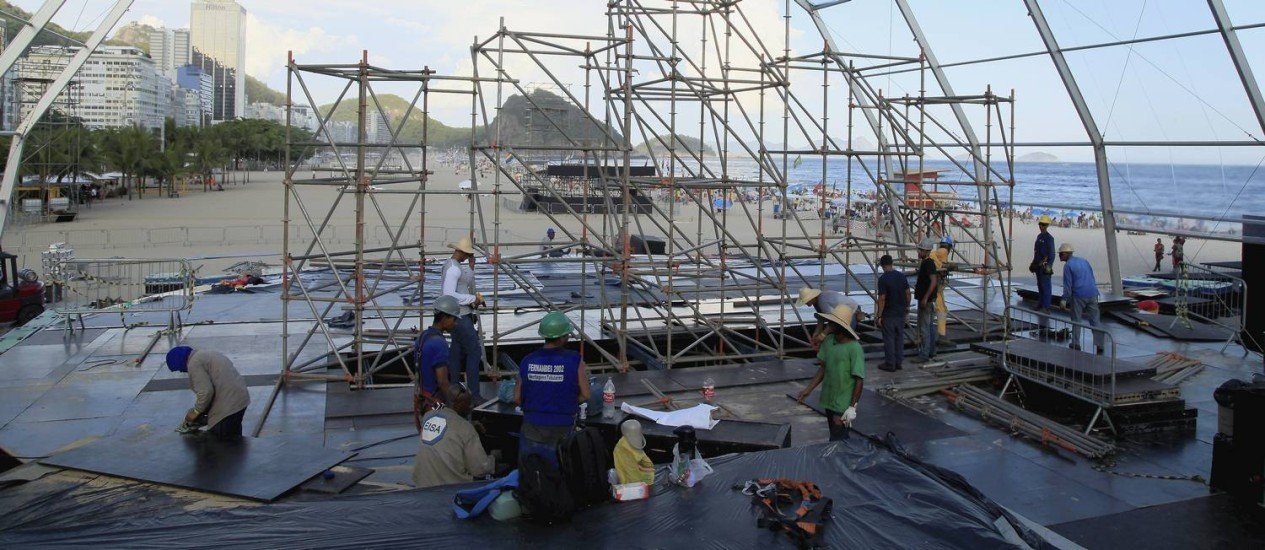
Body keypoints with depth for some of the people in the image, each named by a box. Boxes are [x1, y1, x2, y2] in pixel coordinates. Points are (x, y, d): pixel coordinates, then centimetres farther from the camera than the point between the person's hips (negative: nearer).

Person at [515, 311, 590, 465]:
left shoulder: (527, 361, -2)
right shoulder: (575, 361, -11)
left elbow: (517, 398, 4)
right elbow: (585, 395, -6)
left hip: (532, 427, 2)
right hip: (563, 427, -2)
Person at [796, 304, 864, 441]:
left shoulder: (854, 349, -20)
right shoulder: (828, 341, 0)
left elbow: (859, 380, -17)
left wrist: (852, 407, -17)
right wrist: (808, 390, 4)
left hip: (844, 405, -7)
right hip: (829, 401, 7)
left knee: (837, 441, -4)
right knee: (838, 438, 19)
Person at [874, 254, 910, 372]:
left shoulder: (883, 279, -17)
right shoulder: (902, 276, 2)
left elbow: (882, 298, -18)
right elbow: (908, 293, 6)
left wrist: (879, 316, -13)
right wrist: (907, 308, 18)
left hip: (888, 314, -6)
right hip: (901, 312, 6)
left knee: (889, 339, 2)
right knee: (899, 337, 13)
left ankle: (890, 364, 6)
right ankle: (898, 362, 19)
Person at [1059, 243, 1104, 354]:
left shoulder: (1068, 265, -6)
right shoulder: (1083, 260, 14)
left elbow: (1068, 284, -10)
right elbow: (1092, 277, 19)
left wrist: (1064, 299, -6)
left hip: (1079, 296, -6)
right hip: (1092, 294, 6)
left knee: (1076, 321, 7)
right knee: (1095, 321, 6)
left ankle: (1076, 344, 10)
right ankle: (1099, 345, 3)